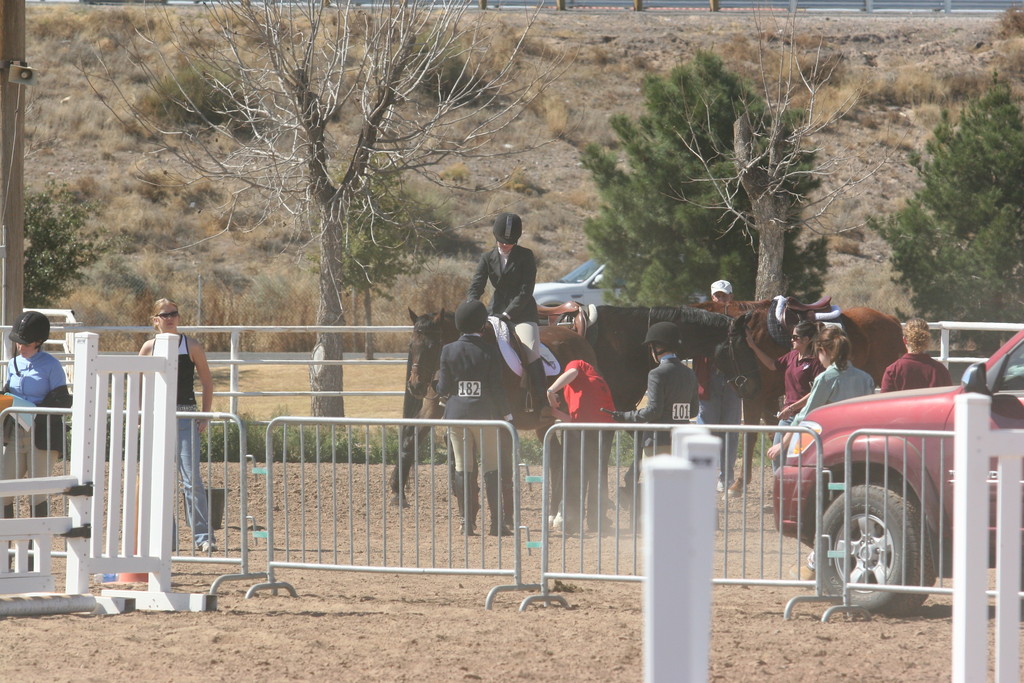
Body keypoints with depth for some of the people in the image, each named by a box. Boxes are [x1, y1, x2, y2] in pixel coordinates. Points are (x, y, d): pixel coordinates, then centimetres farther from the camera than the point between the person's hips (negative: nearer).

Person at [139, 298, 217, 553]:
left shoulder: (191, 346, 0)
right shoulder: (149, 348, 4)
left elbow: (207, 382, 5)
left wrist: (205, 416, -2)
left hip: (185, 416, -2)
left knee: (191, 478, -9)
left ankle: (202, 536, -8)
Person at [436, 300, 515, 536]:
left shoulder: (449, 351, -5)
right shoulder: (490, 351, -9)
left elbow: (444, 388, -3)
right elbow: (497, 388, -8)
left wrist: (438, 384, 20)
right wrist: (506, 415, 4)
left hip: (457, 413, 2)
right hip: (486, 414, -1)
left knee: (462, 469, 7)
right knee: (492, 468, 5)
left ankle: (466, 522, 6)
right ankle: (497, 522, 3)